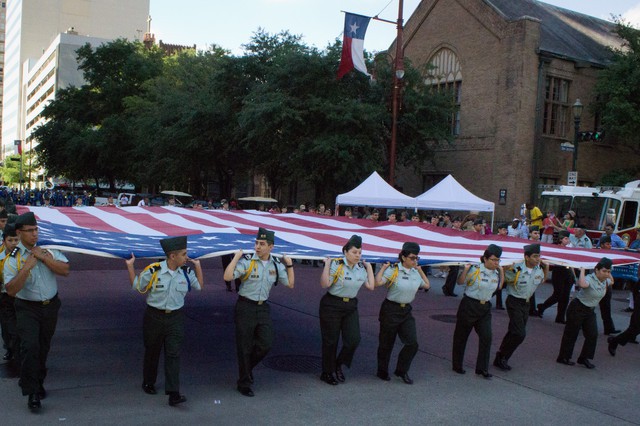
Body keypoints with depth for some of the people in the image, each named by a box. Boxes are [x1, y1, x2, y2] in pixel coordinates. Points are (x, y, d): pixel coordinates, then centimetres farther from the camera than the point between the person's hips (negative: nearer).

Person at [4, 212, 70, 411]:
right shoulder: (13, 259, -9)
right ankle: (32, 392, -6)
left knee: (43, 347, 15)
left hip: (50, 306, 3)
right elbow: (11, 290, -17)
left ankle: (38, 383, 35)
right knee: (30, 346, -16)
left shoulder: (49, 250, 0)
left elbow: (65, 270, -10)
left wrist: (44, 257, -17)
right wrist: (26, 268, -26)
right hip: (27, 308, -3)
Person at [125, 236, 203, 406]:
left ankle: (173, 394, -8)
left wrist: (198, 266, 5)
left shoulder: (186, 272, -1)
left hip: (176, 318, 2)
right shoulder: (153, 271, -13)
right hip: (154, 316, -2)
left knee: (173, 354, -7)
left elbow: (199, 286, 11)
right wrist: (130, 267, -7)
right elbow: (136, 286, 0)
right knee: (152, 352, 16)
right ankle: (148, 383, 40)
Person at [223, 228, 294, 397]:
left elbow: (290, 284, 11)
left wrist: (289, 265, 5)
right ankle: (244, 384, 19)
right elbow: (227, 277, -23)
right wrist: (236, 257, -19)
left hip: (263, 308, 4)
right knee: (245, 347, 3)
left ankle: (247, 367, 31)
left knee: (265, 345, 1)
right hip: (245, 307, -4)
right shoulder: (247, 261, -12)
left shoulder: (276, 265, 4)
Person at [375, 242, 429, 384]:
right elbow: (378, 282, -27)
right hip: (391, 310, -6)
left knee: (412, 343, -3)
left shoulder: (415, 273, 5)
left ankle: (401, 370, 17)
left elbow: (426, 285, 21)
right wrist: (384, 267, -18)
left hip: (406, 311, 6)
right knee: (386, 343, 8)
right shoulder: (393, 270, -14)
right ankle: (382, 371, 29)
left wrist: (420, 270, 16)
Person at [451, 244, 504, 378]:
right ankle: (457, 366, 24)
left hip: (485, 308, 5)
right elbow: (460, 282, -7)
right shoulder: (475, 269, -14)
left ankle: (482, 368, 6)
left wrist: (501, 271, 11)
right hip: (469, 305, -5)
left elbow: (499, 286, 20)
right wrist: (465, 270, -22)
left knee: (486, 337, -5)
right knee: (461, 336, 8)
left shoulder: (496, 272, 3)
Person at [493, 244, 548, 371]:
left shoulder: (539, 268, -4)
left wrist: (546, 268, 3)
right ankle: (501, 357, 4)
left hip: (526, 303, 7)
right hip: (514, 302, -7)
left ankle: (500, 359, 25)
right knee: (519, 334, -13)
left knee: (513, 333, 12)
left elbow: (542, 280, 18)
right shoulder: (516, 269, -23)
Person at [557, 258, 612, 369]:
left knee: (592, 335, 2)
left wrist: (609, 274, 11)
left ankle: (584, 358, 15)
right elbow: (582, 284, -50)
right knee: (571, 334, 2)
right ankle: (563, 358, 15)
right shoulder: (589, 279, -24)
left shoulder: (605, 281, 0)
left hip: (590, 310, 8)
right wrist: (582, 270, -37)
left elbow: (611, 282, 26)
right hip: (577, 308, -7)